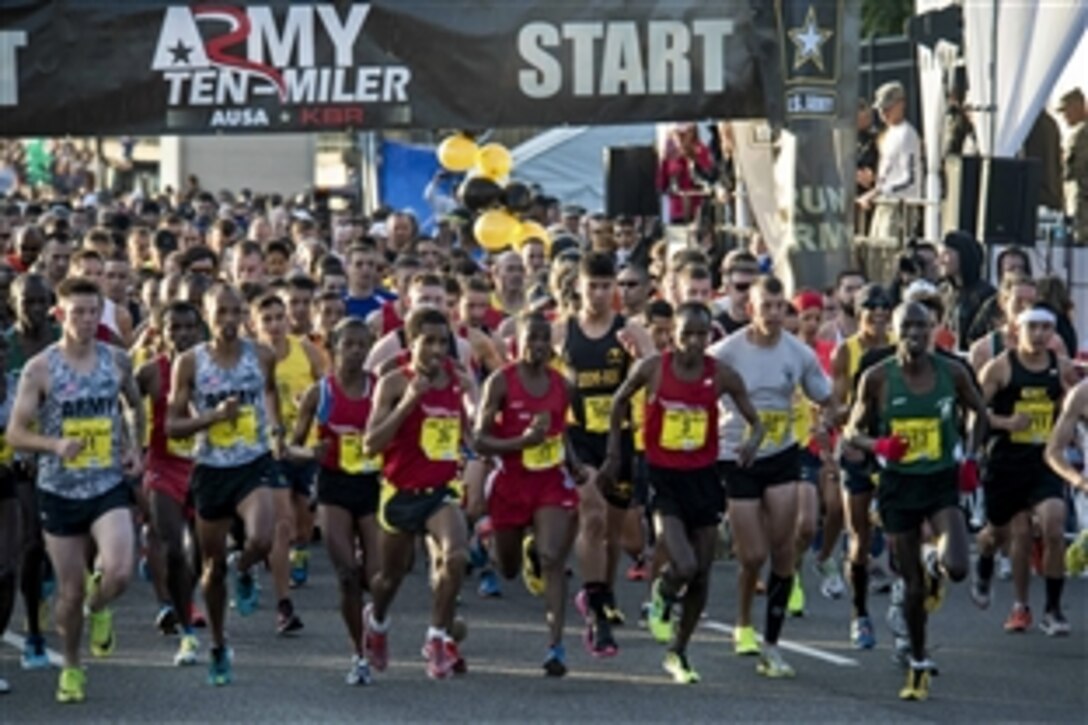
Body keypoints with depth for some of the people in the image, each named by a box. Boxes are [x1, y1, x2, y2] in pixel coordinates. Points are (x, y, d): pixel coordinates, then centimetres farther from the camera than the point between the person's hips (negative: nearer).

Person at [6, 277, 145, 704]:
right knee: (70, 591, 7)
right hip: (59, 490, -1)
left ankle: (98, 608, 15)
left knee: (119, 573, -21)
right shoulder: (40, 368, -6)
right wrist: (55, 445, -24)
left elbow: (136, 406, 22)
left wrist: (135, 448, 6)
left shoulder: (117, 361, 2)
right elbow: (15, 434, -7)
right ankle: (71, 668, 31)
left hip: (109, 486, 1)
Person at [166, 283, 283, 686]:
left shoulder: (262, 357, -1)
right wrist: (214, 415, -20)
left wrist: (275, 430, 12)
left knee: (261, 540, -27)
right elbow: (172, 426, -6)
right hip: (211, 470, 0)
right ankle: (218, 646, 29)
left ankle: (242, 571, 11)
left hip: (255, 465, 0)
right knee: (213, 564, 10)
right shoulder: (189, 363, -6)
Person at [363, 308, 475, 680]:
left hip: (443, 489, 2)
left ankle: (438, 638, -8)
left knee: (456, 556, -25)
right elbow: (370, 445, -16)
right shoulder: (394, 383, -10)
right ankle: (376, 620, 51)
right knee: (392, 573, 16)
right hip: (401, 491, -2)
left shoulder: (459, 381, 2)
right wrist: (408, 403, -25)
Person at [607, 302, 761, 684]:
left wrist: (752, 441, -19)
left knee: (702, 575, 7)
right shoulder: (651, 368, -8)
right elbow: (620, 401, 10)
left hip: (703, 478, 3)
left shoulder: (722, 376, -5)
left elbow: (755, 421, 3)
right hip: (663, 477, -3)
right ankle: (662, 596, 16)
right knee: (683, 566, -21)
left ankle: (678, 652, 26)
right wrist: (614, 452, 9)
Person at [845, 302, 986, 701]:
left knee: (957, 568, -21)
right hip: (899, 484, 0)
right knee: (912, 584, 5)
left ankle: (934, 563, 19)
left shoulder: (952, 373, -5)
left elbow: (979, 413, 13)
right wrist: (877, 444, -18)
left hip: (943, 481, 0)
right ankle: (919, 665, 24)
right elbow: (852, 431, 3)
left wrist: (970, 458, 1)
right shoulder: (876, 378, -7)